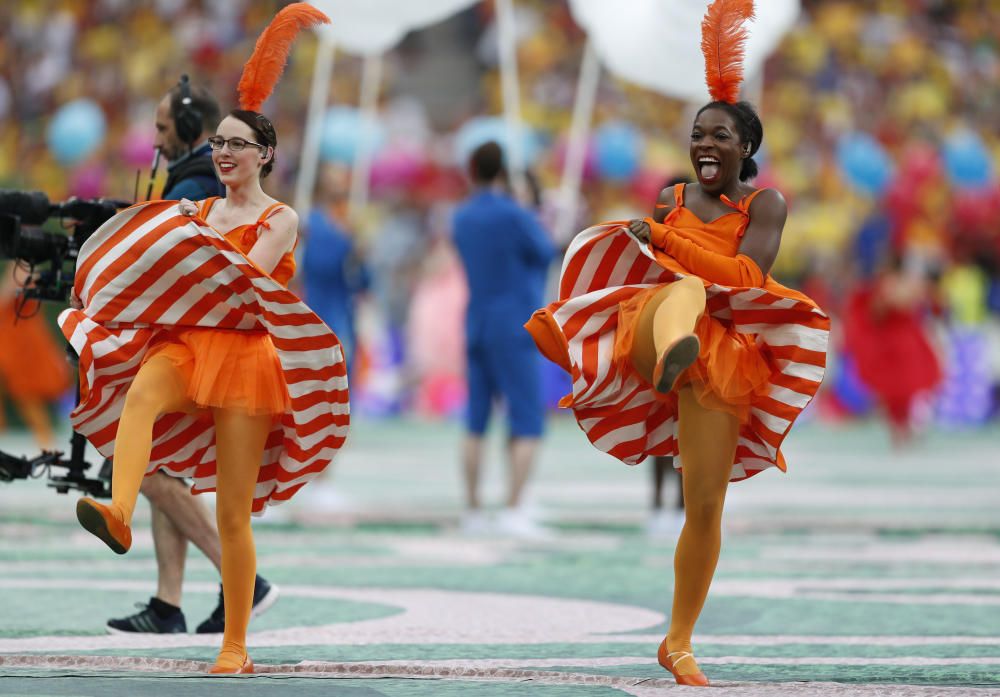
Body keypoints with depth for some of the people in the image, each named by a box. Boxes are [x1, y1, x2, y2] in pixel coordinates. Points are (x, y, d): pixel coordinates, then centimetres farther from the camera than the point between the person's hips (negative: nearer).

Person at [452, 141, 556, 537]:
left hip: (476, 326, 7)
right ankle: (513, 511, -12)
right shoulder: (514, 217, -14)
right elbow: (546, 255, 1)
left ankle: (472, 512, 11)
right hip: (513, 330, -7)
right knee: (528, 426, -4)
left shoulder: (461, 218, 7)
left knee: (476, 425, 10)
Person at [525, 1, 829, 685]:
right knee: (685, 289, -36)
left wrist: (664, 237, -13)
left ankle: (679, 642, 13)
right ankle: (673, 347, -76)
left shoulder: (764, 204, 2)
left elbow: (747, 275, -13)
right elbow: (622, 262, 23)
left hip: (724, 358, -1)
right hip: (645, 329, 1)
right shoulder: (670, 198, 13)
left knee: (706, 506, -2)